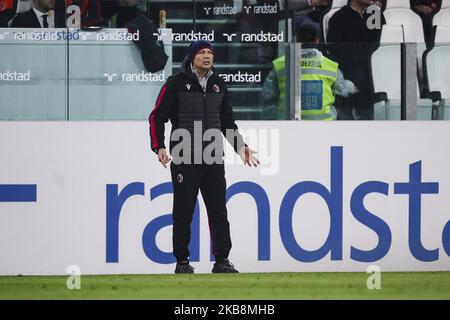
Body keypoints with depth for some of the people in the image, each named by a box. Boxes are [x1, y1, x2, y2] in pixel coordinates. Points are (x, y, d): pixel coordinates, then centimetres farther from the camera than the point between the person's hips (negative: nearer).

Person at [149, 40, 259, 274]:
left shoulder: (218, 85, 12)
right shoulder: (176, 83, -3)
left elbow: (227, 121, 22)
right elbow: (157, 117, -3)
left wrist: (240, 146, 14)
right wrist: (159, 147, -14)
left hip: (213, 158, 4)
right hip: (184, 158, -4)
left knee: (218, 209, -2)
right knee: (183, 211, 1)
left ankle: (221, 260, 0)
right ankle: (182, 261, 10)